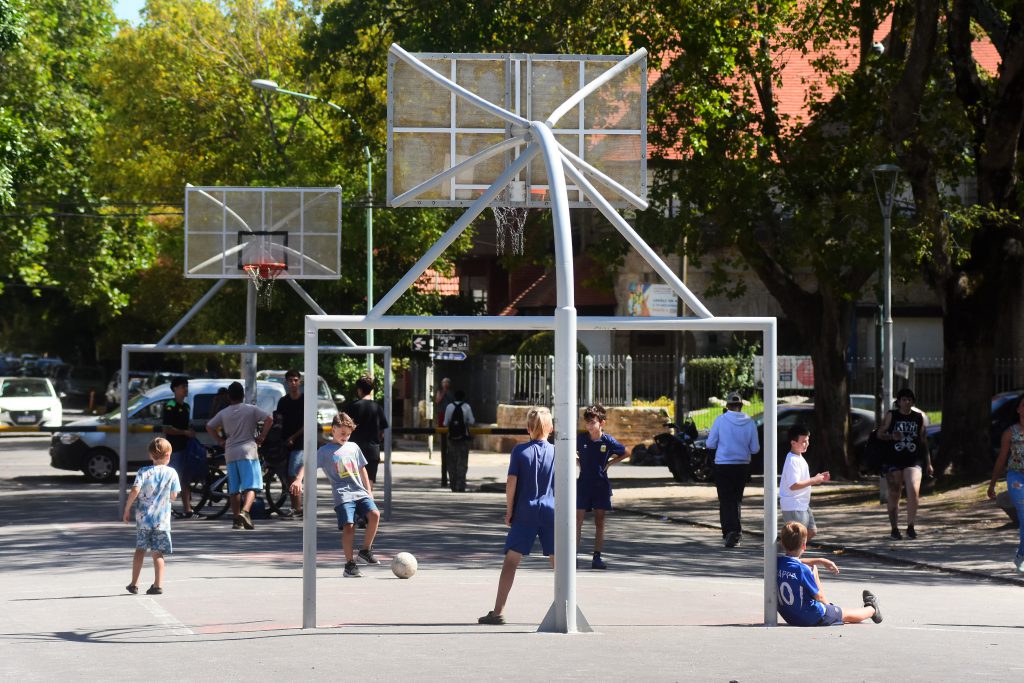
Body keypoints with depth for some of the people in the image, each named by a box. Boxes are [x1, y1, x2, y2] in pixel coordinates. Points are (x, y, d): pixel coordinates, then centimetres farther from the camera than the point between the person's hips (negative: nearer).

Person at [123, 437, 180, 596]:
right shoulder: (171, 473, -2)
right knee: (158, 553, 3)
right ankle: (158, 584, -4)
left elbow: (135, 490, -17)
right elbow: (173, 496, 3)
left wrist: (127, 509, -7)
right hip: (162, 519, 0)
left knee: (140, 549, 14)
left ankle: (134, 584, 18)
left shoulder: (144, 472, -5)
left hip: (143, 517, 0)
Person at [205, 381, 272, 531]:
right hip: (248, 451, -4)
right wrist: (261, 437, -2)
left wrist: (220, 440, 16)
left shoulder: (223, 413, 9)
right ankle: (245, 511, -30)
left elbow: (209, 426, 12)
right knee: (251, 486, -9)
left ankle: (236, 519, 12)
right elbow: (269, 419, -9)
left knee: (234, 489, 11)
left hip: (230, 453, 4)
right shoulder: (251, 409, 1)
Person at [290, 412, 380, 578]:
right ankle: (350, 565, -6)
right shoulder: (325, 451, 3)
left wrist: (368, 490, 26)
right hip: (342, 495, -4)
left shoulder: (353, 447, 19)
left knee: (374, 515, -19)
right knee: (349, 526, -18)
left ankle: (365, 551, 0)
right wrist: (298, 480, -24)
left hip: (360, 492, 4)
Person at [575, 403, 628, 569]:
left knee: (599, 523, 4)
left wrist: (608, 463, 1)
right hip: (583, 485, 0)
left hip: (601, 485, 0)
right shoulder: (581, 439, -4)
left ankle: (597, 557, 9)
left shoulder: (608, 441, -8)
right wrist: (579, 462, 3)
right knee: (578, 521, -4)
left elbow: (624, 454, 9)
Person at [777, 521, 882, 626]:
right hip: (812, 618, -7)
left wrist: (820, 561, 20)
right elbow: (819, 597, -14)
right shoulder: (802, 570, -28)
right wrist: (829, 606, 7)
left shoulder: (777, 563, -9)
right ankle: (872, 609, 50)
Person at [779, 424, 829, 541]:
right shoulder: (792, 461, -20)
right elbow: (794, 485, -27)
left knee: (811, 531, 15)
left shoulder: (799, 458, 13)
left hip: (803, 504, 10)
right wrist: (814, 480, -22)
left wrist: (818, 479, 8)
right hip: (793, 506, -10)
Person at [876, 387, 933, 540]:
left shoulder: (918, 418, 8)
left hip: (913, 460, 0)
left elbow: (923, 441, 13)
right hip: (893, 460, 0)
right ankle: (894, 529, 15)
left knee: (914, 491, -18)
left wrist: (928, 463, 12)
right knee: (894, 494, 3)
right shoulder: (891, 415, 4)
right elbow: (880, 434, 6)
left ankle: (911, 526, -6)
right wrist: (892, 436, -15)